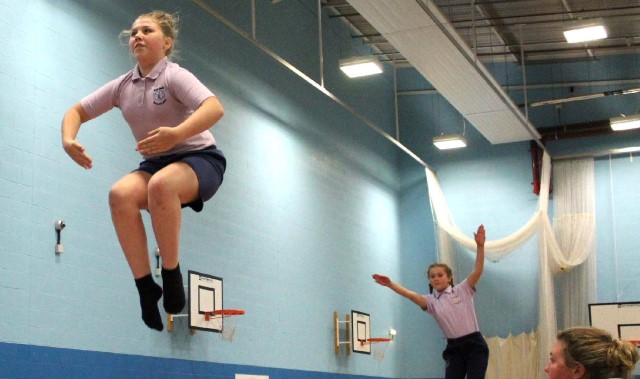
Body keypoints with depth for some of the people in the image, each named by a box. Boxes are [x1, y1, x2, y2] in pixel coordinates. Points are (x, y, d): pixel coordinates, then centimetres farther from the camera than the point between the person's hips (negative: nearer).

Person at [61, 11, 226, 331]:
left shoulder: (174, 76, -11)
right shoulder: (122, 86, 6)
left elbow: (215, 108, -28)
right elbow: (77, 111, 14)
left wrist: (176, 134, -45)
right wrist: (68, 140, -9)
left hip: (199, 159, -5)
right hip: (155, 164, 5)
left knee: (160, 184, -39)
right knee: (120, 193, -28)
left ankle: (171, 275, -22)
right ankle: (145, 286, -20)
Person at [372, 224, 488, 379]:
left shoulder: (463, 290, 0)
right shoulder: (431, 301, 5)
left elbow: (477, 271, -12)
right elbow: (412, 295, -11)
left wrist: (480, 246, -26)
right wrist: (390, 284, -27)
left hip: (474, 345, -3)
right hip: (454, 348, 3)